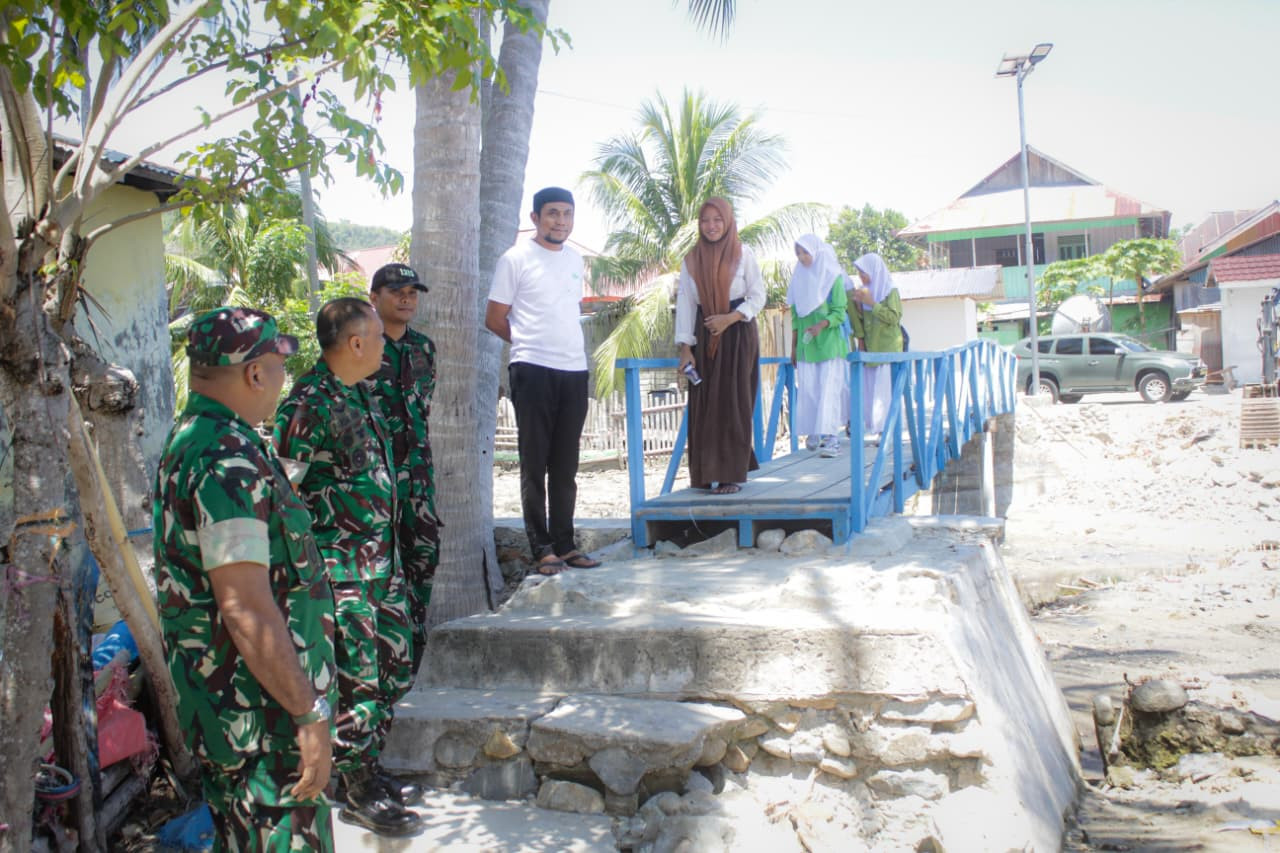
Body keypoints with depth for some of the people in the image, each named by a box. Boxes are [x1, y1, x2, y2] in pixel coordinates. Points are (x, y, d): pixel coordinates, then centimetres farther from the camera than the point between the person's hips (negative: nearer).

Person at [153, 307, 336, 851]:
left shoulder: (189, 437, 11)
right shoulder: (230, 460, -22)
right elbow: (246, 607, -27)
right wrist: (308, 713, -22)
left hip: (218, 698, 10)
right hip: (259, 711, -10)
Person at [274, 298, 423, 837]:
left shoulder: (355, 394, 11)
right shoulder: (309, 403, -17)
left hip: (381, 561, 9)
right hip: (341, 567, -9)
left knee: (394, 671, 16)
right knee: (356, 681, 0)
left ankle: (368, 768, 31)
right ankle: (355, 792, 15)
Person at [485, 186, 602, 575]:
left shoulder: (575, 259, 15)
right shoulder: (516, 259, -3)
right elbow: (494, 318, 0)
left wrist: (565, 346, 11)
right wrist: (530, 344, 7)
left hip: (574, 371, 6)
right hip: (533, 371, -6)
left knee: (565, 466, 10)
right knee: (535, 464, -1)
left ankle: (564, 544, 17)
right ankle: (542, 549, 3)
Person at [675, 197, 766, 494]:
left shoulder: (743, 254, 0)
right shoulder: (691, 260, 7)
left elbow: (758, 296, -1)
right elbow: (685, 304, 4)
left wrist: (730, 317, -16)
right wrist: (685, 347, -5)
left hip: (738, 336, -3)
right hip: (705, 338, 3)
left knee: (733, 403, -6)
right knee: (704, 404, -1)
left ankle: (733, 473, -3)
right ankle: (707, 472, 7)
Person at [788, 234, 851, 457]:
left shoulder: (833, 277, -1)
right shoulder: (799, 279, 12)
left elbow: (840, 312, -5)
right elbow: (795, 315, 14)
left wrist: (821, 325, -23)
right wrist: (793, 346, 12)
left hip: (829, 343, -5)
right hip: (806, 345, 5)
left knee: (829, 387, -11)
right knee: (809, 389, 1)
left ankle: (831, 438, -15)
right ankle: (815, 433, 9)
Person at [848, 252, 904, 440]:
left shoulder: (890, 291, -3)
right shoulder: (866, 291, 14)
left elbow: (893, 317, -13)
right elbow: (861, 320, 14)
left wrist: (871, 303, -15)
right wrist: (857, 303, -3)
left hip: (887, 348, -6)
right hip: (869, 347, 6)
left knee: (886, 387, -9)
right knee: (870, 388, 1)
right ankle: (875, 428, 4)